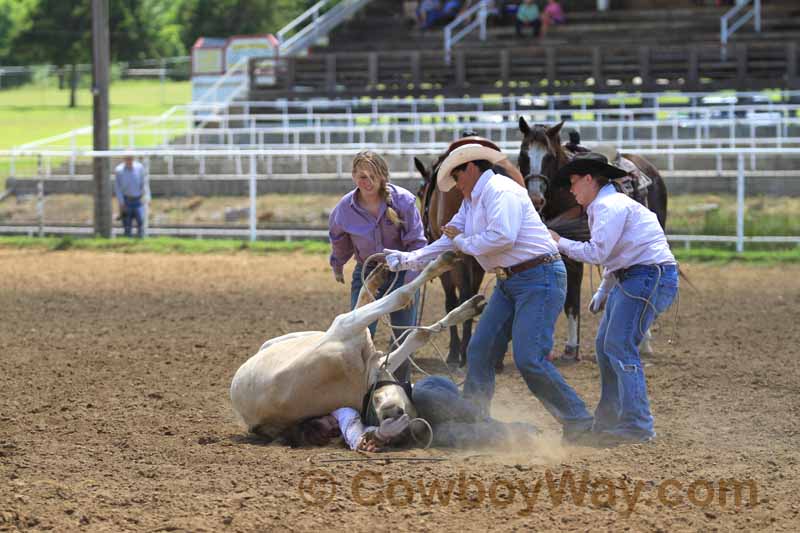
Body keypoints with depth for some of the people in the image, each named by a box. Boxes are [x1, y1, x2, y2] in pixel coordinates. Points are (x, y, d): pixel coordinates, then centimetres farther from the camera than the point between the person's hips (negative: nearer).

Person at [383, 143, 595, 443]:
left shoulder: (500, 191, -14)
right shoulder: (471, 203, 18)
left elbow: (503, 236, -27)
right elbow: (449, 243, 22)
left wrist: (463, 242, -12)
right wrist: (406, 260, 17)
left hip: (539, 279, -11)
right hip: (509, 284, 11)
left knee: (529, 359, -16)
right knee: (479, 352, 7)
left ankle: (578, 421, -7)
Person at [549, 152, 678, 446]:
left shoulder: (609, 206, -13)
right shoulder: (606, 206, 22)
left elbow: (597, 253, -20)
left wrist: (560, 243, -8)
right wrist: (603, 291, 24)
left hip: (650, 276, -11)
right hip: (630, 278, 11)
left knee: (620, 347, -13)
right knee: (605, 345, 14)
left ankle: (637, 426, -13)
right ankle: (608, 420, 22)